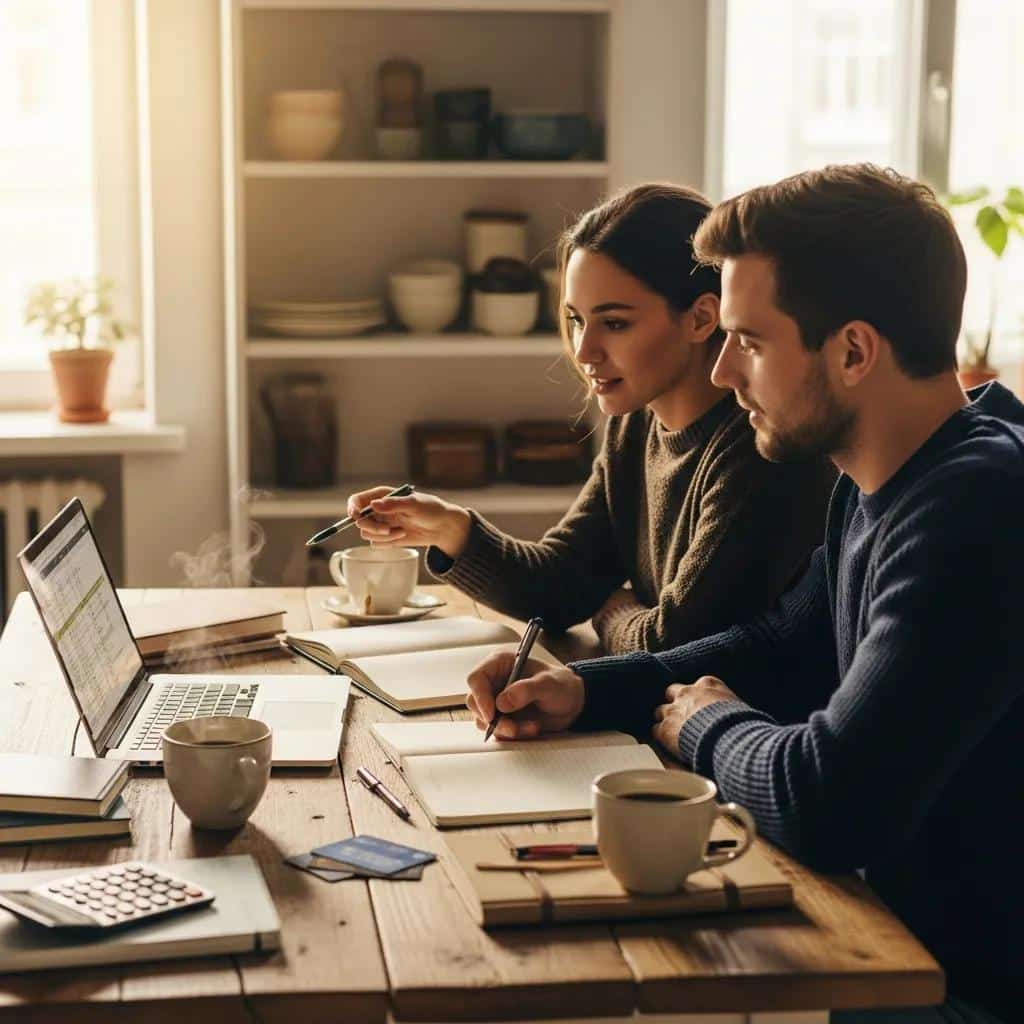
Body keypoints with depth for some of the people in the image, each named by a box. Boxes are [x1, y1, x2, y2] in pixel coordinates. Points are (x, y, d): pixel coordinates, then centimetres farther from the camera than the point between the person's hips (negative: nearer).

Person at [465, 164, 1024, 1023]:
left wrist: (708, 727, -9)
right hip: (908, 928, 8)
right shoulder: (878, 487, 4)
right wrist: (586, 691, 4)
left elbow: (824, 803, -32)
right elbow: (783, 648, 19)